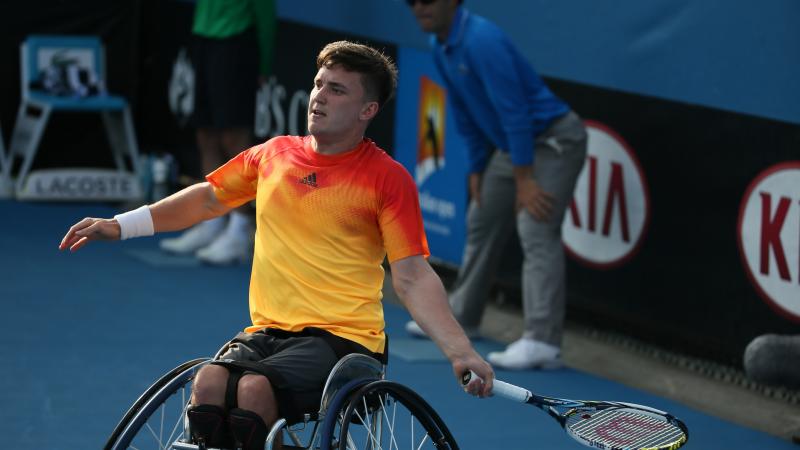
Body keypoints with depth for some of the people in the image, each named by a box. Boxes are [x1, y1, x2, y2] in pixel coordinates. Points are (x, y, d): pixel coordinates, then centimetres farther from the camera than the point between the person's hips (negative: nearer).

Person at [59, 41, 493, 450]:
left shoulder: (387, 178, -3)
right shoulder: (274, 154, 11)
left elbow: (413, 277, -6)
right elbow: (206, 199, 25)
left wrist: (458, 349, -19)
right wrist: (118, 225, 21)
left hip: (343, 337, -4)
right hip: (267, 330, 4)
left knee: (254, 388, -32)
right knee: (209, 383, -28)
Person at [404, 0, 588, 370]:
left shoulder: (481, 41, -25)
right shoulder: (441, 48, 5)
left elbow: (513, 110, -26)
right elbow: (465, 115, 16)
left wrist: (524, 179, -25)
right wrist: (476, 170, 14)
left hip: (554, 140, -10)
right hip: (513, 144, 10)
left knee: (536, 229, -23)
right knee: (481, 223, 21)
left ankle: (542, 342, -32)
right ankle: (462, 316, 40)